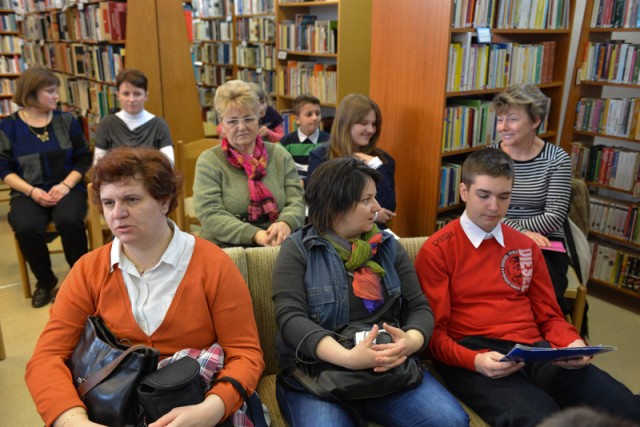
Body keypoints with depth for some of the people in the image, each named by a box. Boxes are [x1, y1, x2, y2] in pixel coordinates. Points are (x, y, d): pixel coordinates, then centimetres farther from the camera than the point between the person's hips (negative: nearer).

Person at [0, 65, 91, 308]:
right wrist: (31, 191, -13)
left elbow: (83, 159, 5)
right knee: (26, 228, -30)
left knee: (69, 221, -33)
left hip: (67, 188, 0)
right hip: (28, 192, 0)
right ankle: (45, 281, -2)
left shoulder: (67, 121, 6)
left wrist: (66, 185, -11)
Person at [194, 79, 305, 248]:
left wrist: (285, 223, -17)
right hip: (226, 249, -2)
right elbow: (210, 214, -7)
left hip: (279, 246, 3)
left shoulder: (279, 155, 13)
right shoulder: (209, 161, 3)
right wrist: (255, 235, -20)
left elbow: (297, 200, 6)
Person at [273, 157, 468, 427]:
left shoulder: (389, 246, 10)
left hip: (388, 369, 4)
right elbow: (290, 318, -14)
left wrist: (411, 341, -18)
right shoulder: (297, 250, -2)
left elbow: (419, 307, 6)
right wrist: (348, 358, -29)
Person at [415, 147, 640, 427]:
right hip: (474, 355, -5)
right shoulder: (436, 251, 0)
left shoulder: (526, 247, 19)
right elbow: (435, 331, -2)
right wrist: (474, 360, -20)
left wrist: (572, 343, -2)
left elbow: (548, 315, 20)